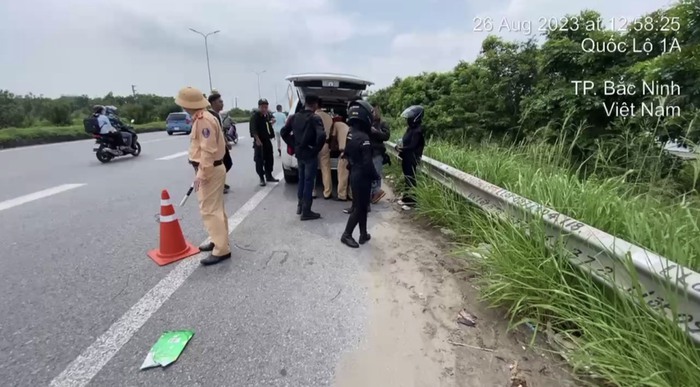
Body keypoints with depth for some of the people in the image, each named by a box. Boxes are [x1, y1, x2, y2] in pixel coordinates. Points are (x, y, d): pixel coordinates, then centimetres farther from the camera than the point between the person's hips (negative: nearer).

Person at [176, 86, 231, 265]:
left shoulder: (203, 120, -19)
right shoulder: (200, 118, 15)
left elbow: (208, 150, -25)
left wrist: (201, 173, -24)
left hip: (210, 170, -11)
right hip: (210, 169, 11)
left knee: (210, 210, -9)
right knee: (215, 208, 16)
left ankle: (221, 249, -4)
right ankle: (218, 241, 28)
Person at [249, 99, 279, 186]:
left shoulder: (268, 114, 11)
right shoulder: (255, 116, -10)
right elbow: (253, 129, -19)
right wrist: (257, 140, -26)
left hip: (267, 140, 7)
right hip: (259, 141, -7)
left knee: (269, 158, 12)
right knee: (259, 160, -5)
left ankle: (269, 176, 25)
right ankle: (262, 178, 3)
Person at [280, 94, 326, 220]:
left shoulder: (295, 117, 6)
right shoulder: (315, 118, -15)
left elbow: (283, 132, 10)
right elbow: (322, 135, -30)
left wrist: (294, 145, 10)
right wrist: (316, 149, -15)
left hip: (299, 154, 7)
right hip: (310, 155, -7)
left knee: (302, 180, 21)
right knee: (308, 182, 2)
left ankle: (300, 205, 33)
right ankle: (306, 212, 9)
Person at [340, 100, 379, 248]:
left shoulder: (350, 134, 4)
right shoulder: (364, 138, -23)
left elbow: (347, 154, 14)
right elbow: (367, 163, -23)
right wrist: (375, 176, -9)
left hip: (354, 175, 9)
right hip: (362, 177, -9)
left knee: (362, 205, 17)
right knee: (360, 207, 4)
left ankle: (363, 235, 26)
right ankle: (346, 234, 13)